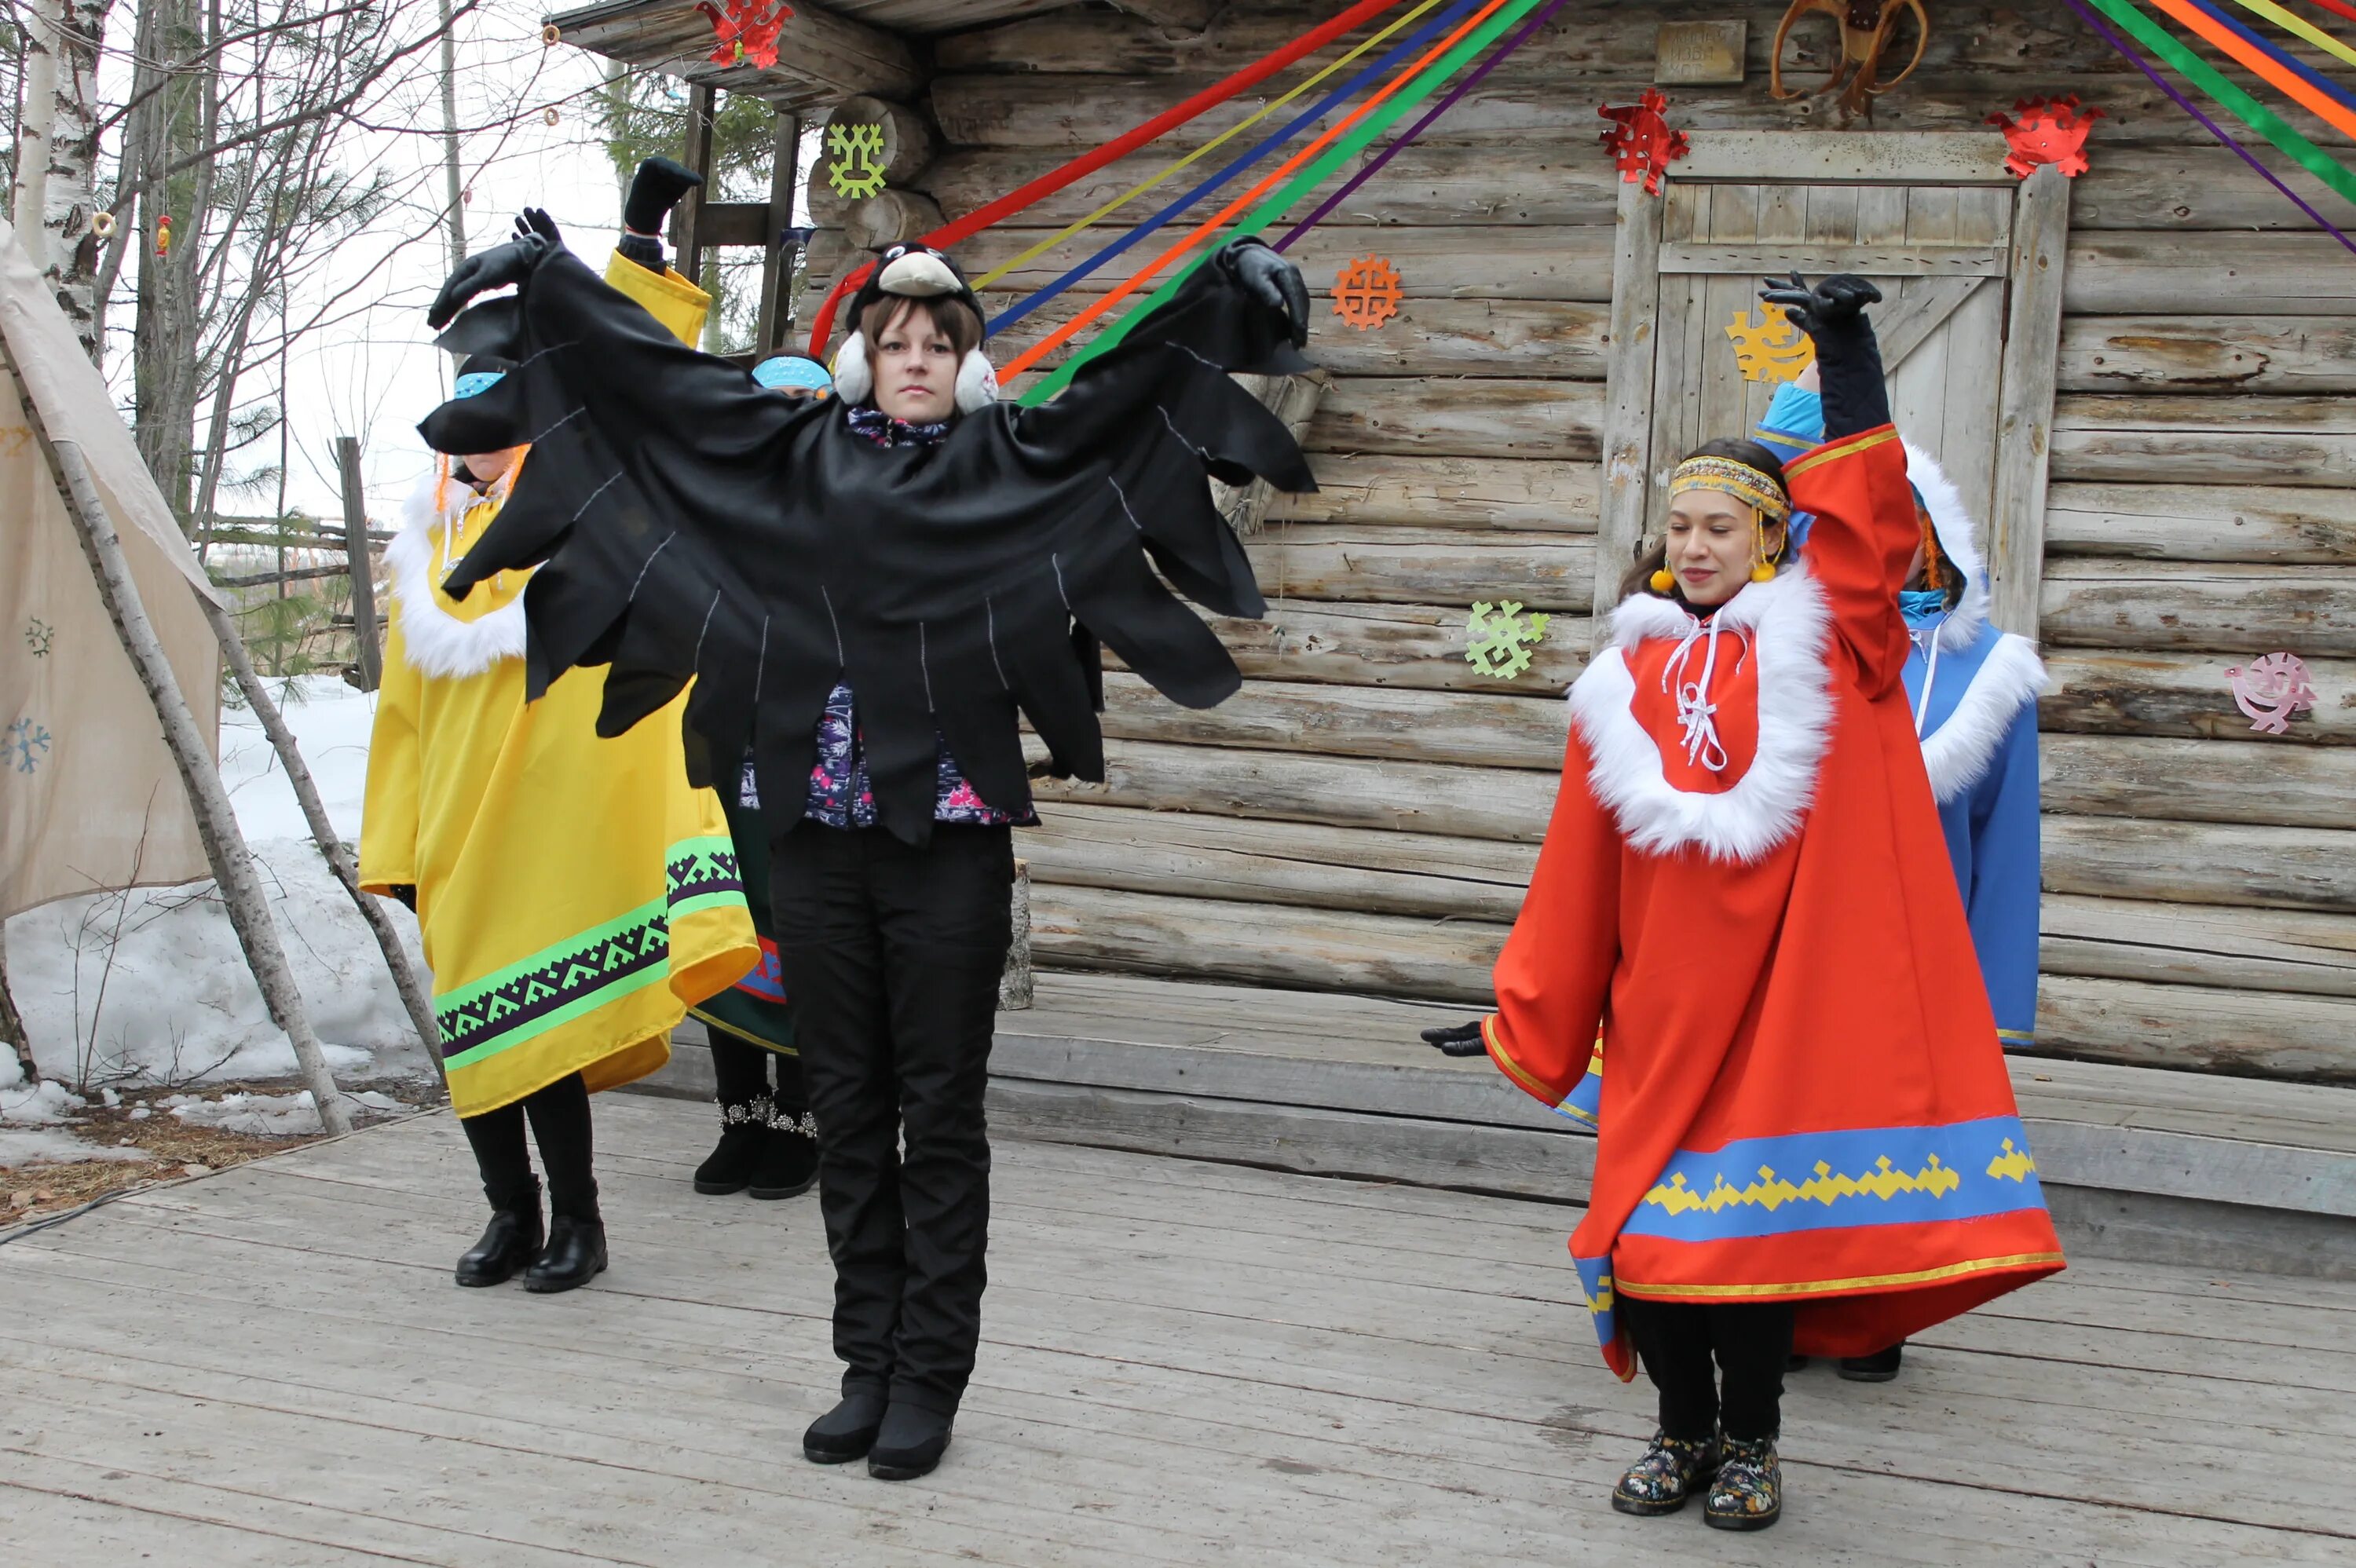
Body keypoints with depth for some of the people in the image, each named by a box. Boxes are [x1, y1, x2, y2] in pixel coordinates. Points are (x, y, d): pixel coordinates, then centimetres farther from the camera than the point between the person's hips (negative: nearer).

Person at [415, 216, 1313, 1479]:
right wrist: (543, 276, 18)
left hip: (950, 841, -3)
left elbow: (1125, 380, -2)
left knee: (940, 1112, 3)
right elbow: (648, 360, 17)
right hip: (815, 837, 3)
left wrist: (1227, 291, -14)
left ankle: (929, 1377, 13)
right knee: (846, 1110, 10)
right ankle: (868, 1364, 22)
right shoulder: (798, 450, 12)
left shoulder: (1013, 459, 6)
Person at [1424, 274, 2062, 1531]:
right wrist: (1518, 1020, 11)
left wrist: (1846, 353, -19)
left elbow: (1861, 514, -11)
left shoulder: (1818, 644, 3)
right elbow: (1574, 875, 10)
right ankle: (1683, 1428, 21)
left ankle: (1750, 1439, 17)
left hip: (1789, 980, -2)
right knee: (1653, 1202, 3)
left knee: (1762, 1202, 0)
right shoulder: (1624, 684, 8)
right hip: (1662, 1001, 3)